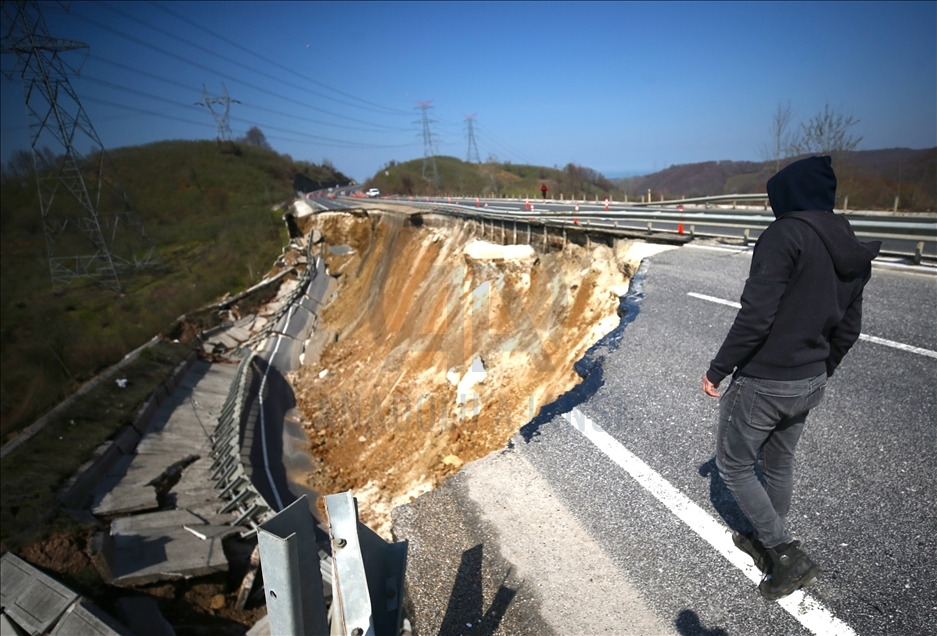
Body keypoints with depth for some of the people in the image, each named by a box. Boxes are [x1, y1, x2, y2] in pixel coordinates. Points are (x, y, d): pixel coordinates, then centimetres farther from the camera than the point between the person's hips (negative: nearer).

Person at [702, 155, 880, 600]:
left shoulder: (786, 234, -20)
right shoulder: (855, 255, 6)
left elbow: (755, 317, -26)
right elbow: (847, 331, 12)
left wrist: (717, 370, -16)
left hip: (763, 382, -8)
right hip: (809, 384, 8)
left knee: (734, 466, 11)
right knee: (779, 462, 24)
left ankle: (788, 556, 13)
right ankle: (767, 544, 41)